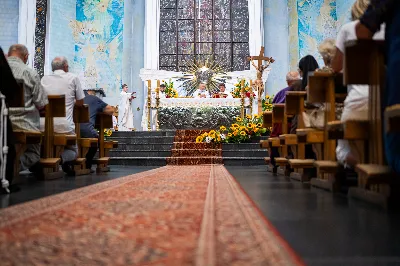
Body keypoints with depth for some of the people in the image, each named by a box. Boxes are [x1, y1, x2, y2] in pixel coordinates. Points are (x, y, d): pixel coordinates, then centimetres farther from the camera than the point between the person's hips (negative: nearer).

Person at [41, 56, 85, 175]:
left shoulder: (44, 79, 12)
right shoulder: (73, 78, 4)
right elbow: (80, 102, 11)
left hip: (44, 125, 3)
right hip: (64, 125, -3)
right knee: (73, 150, 19)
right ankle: (62, 158, -16)